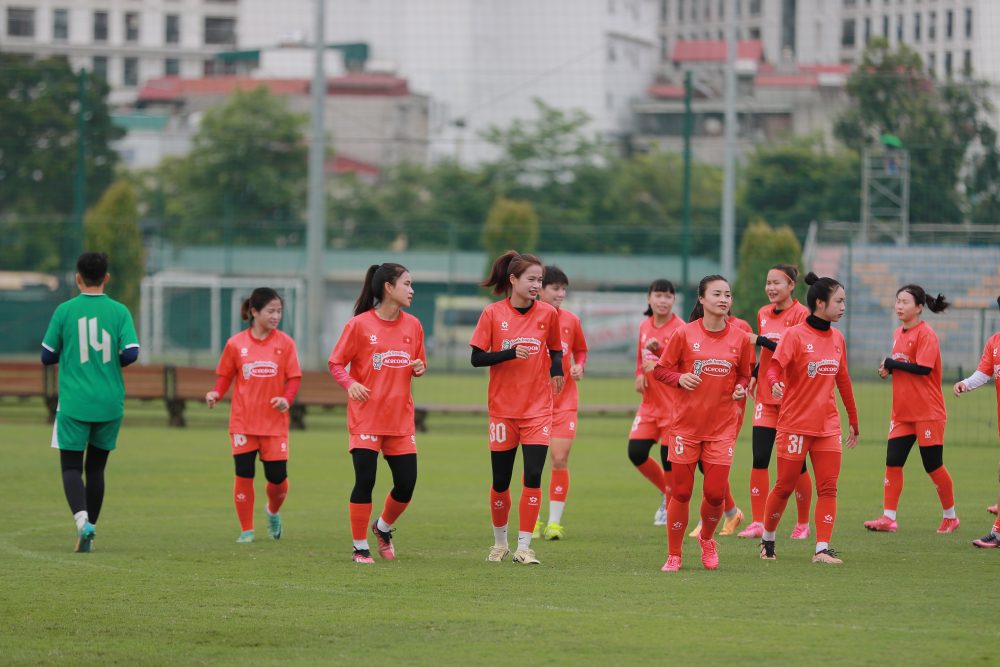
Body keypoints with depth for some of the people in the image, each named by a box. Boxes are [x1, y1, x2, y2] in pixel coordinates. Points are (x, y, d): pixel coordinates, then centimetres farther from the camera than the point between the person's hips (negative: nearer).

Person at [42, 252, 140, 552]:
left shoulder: (65, 310, -4)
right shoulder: (119, 312, -1)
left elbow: (47, 357, 0)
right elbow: (131, 354, -9)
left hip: (74, 403, -2)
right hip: (110, 404, 2)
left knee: (71, 466, 1)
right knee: (96, 467, 15)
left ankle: (82, 518, -24)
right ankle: (89, 532, 15)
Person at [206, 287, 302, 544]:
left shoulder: (285, 343, 0)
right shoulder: (236, 344, 0)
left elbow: (294, 377, 0)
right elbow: (225, 375, 8)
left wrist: (287, 398, -19)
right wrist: (216, 393, -12)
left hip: (274, 423, 0)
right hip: (243, 421, 0)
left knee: (277, 477, 0)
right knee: (244, 474, -4)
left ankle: (273, 513, 33)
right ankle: (246, 530, 9)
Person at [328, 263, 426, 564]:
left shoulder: (412, 325, 7)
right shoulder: (360, 324, -7)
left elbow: (420, 364, 18)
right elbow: (336, 363, -2)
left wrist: (419, 368, -5)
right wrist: (350, 383, -21)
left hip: (401, 420, 4)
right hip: (366, 417, -4)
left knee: (406, 484, 1)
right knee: (365, 481, -8)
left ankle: (383, 528, 30)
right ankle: (360, 548, 6)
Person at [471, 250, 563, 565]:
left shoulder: (547, 314, 1)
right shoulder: (493, 314, -4)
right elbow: (477, 358, -4)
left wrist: (557, 367, -8)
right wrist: (510, 353, -20)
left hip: (538, 408, 1)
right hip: (503, 409, -1)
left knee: (533, 477, -11)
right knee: (501, 481, 6)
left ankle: (524, 547, -5)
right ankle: (500, 542, 27)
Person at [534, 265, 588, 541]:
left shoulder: (571, 321, 3)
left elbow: (581, 350, 18)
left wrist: (579, 366, -2)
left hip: (565, 401, 1)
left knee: (560, 459, -6)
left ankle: (555, 521, 0)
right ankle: (533, 519, 15)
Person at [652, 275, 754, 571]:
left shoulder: (740, 338, 1)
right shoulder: (685, 334, -4)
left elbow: (745, 375, 15)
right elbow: (660, 370, 3)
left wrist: (741, 388, -6)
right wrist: (679, 378, -16)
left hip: (722, 427, 1)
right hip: (686, 424, -1)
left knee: (715, 493, -6)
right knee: (680, 492, 1)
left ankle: (707, 539, 25)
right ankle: (673, 556, 15)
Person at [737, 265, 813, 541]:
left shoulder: (801, 314, -9)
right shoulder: (763, 314, 10)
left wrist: (762, 341, -20)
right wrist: (753, 376, 4)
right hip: (766, 395, 5)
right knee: (759, 458, -4)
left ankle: (803, 523, 15)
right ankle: (758, 522, -1)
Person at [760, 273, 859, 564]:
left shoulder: (837, 338, 10)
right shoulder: (795, 335, -9)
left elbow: (843, 381, 18)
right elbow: (774, 367, -19)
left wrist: (854, 422, 21)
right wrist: (775, 383, -42)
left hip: (828, 425, 5)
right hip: (795, 424, -5)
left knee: (828, 488, -4)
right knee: (785, 487, 4)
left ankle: (822, 548, -5)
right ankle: (767, 538, 24)